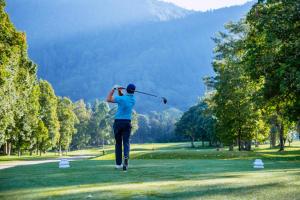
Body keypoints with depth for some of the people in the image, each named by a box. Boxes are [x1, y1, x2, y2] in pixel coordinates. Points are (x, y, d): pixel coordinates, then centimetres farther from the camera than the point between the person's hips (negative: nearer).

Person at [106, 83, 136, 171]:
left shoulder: (121, 99, -13)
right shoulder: (133, 99, 4)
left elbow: (108, 99, -6)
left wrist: (114, 89, -1)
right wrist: (119, 91, -2)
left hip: (118, 122, -2)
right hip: (127, 122, 2)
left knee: (118, 142, 10)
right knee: (126, 142, -2)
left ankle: (118, 163, 11)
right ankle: (126, 156, -31)